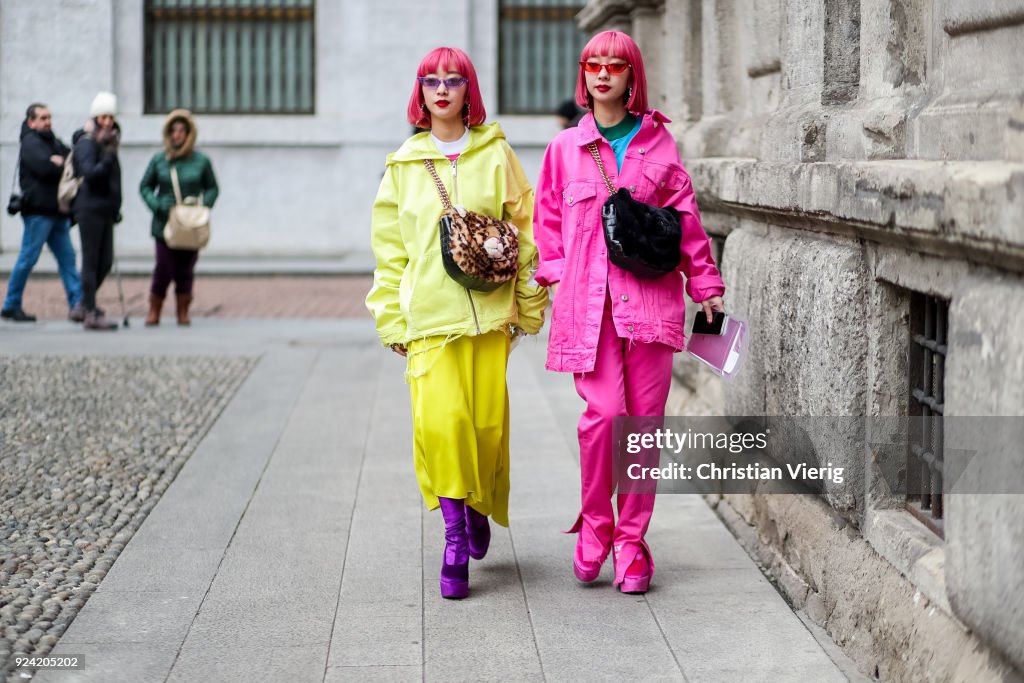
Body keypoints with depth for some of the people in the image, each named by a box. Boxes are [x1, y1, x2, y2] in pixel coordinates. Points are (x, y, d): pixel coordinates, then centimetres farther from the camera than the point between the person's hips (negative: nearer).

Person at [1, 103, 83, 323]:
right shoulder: (31, 142, -5)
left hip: (57, 211, 8)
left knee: (67, 257, 2)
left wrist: (58, 162, -6)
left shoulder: (54, 143, 21)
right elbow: (45, 168, -19)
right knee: (28, 258, -4)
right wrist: (63, 166, -3)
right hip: (38, 209, -8)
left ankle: (77, 304, 0)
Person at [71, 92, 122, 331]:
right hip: (90, 209, -9)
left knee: (105, 262, 10)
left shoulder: (106, 142, 17)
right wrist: (108, 158, -33)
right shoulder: (87, 142, -9)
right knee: (91, 261, -6)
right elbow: (89, 172, -22)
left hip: (105, 209, 9)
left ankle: (85, 304, 24)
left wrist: (115, 208, 24)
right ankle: (91, 313, -5)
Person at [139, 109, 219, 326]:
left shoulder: (201, 161, 1)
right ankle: (154, 312, 11)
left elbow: (212, 189, 9)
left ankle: (183, 313, 17)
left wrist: (202, 205, -9)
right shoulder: (158, 160, 1)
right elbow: (145, 186, 9)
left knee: (185, 271, 6)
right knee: (163, 270, -5)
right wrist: (156, 205, -9)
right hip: (164, 225, -1)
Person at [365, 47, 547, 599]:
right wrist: (392, 319, 6)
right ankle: (454, 534, -6)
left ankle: (480, 507, 29)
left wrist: (530, 303, 4)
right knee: (439, 418, -16)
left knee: (488, 420, 1)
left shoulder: (495, 154, 7)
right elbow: (390, 248, 11)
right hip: (429, 312, 0)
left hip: (488, 309, 0)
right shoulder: (404, 164, 10)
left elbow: (525, 226, 8)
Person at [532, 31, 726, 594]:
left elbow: (685, 216, 12)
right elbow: (548, 218, 17)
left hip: (650, 296, 1)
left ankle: (630, 541, 11)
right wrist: (555, 273, 4)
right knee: (604, 412, -13)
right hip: (588, 298, -1)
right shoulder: (566, 147, 11)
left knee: (644, 421, -1)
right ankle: (594, 526, 8)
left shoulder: (657, 142, 10)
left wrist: (706, 284, 10)